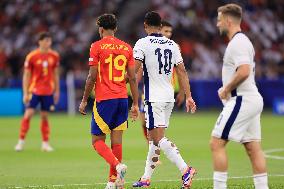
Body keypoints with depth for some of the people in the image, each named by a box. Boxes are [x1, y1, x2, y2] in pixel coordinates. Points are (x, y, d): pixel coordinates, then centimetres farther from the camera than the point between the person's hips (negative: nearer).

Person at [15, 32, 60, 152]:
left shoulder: (54, 56, 2)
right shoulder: (31, 56, -7)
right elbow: (26, 76, -3)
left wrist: (57, 91, 11)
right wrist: (25, 93, -7)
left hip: (48, 91, 3)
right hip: (34, 90, -3)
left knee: (45, 117, 5)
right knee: (28, 114, -8)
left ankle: (45, 143, 11)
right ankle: (21, 141, 1)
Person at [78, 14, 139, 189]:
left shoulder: (97, 46, -4)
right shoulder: (127, 47, 9)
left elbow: (92, 77, -8)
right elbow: (133, 78, 7)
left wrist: (84, 100, 1)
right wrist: (135, 104, 11)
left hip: (104, 99, -5)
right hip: (123, 99, 5)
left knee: (97, 140, 2)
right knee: (117, 140, 7)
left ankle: (118, 165, -23)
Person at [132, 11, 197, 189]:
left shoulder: (143, 43, -7)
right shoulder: (172, 45, 10)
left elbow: (133, 72, -12)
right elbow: (182, 72, 9)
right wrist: (188, 97, 11)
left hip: (154, 98, -7)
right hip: (169, 97, 7)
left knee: (158, 137, -10)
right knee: (154, 138, 14)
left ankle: (185, 169, -25)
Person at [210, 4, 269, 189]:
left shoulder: (237, 42, -13)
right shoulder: (243, 40, 19)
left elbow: (244, 71, -26)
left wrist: (226, 89, -13)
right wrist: (227, 89, 15)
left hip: (241, 101, -10)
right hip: (252, 99, 10)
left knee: (217, 143, -8)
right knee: (253, 148, 8)